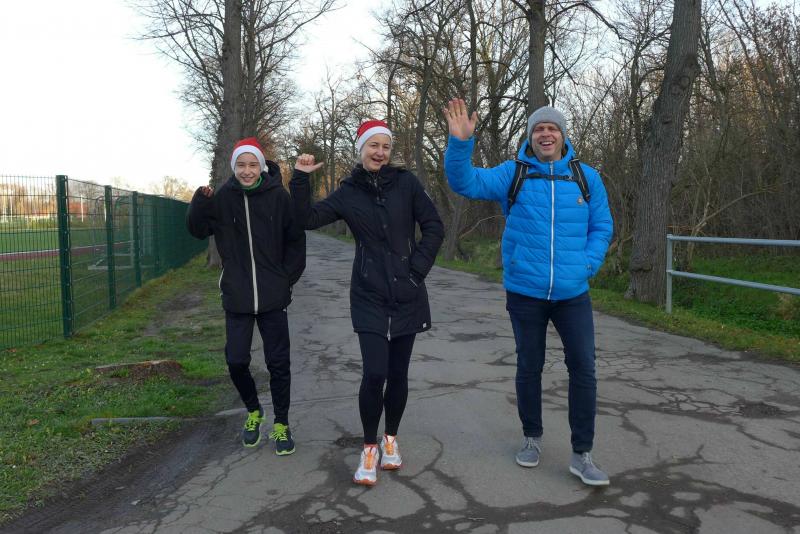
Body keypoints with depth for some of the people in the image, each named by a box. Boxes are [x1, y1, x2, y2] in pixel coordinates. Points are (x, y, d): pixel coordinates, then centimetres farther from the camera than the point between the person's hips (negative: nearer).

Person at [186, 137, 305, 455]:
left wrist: (287, 278, 0)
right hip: (237, 297, 2)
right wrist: (200, 201, -11)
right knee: (236, 361, 4)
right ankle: (253, 411, 31)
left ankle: (281, 424, 21)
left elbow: (296, 240, 3)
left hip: (273, 297, -1)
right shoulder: (223, 198, 0)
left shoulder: (278, 196, -5)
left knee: (278, 363, 4)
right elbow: (197, 230, 6)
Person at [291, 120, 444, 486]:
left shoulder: (406, 183, 0)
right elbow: (309, 218, -5)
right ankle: (369, 447, 11)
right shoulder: (348, 192, 3)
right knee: (374, 373, -10)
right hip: (369, 296, -1)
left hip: (406, 295, 1)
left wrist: (417, 267, -6)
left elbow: (434, 227, 1)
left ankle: (391, 438, 31)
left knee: (398, 373, 8)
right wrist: (301, 179, -13)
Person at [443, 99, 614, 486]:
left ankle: (581, 454, 12)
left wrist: (587, 265, -7)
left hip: (572, 294, 1)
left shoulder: (586, 178, 2)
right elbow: (465, 182, -12)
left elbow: (602, 227, 8)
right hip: (525, 293, 0)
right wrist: (460, 142, -28)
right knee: (529, 367, 13)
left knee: (583, 367, -1)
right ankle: (532, 437, 33)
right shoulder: (513, 174, -2)